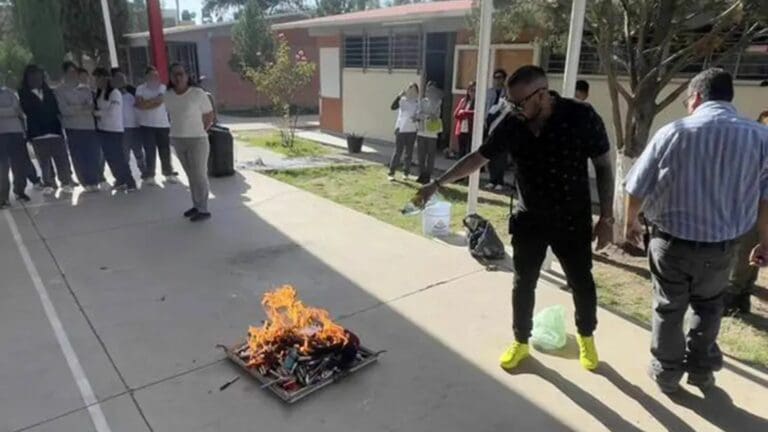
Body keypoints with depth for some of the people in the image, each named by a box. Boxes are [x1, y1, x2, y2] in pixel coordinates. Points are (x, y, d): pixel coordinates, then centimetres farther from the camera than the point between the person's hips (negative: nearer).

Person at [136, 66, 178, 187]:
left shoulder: (162, 88, 4)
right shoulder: (140, 88, 4)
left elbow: (160, 101, -10)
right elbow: (139, 104, -9)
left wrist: (145, 103, -9)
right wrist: (154, 100, -14)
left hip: (163, 123, 1)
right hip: (147, 124, -1)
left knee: (165, 150, 6)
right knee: (150, 151, -1)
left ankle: (169, 174, 18)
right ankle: (150, 176, 4)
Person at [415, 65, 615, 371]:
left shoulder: (581, 117, -19)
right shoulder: (511, 124, -11)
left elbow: (603, 167, -9)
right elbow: (478, 158, -1)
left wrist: (606, 218, -9)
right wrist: (438, 184, -3)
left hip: (572, 220, -2)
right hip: (528, 219, 2)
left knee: (582, 282, 14)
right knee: (523, 283, 12)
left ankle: (586, 337, 41)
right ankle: (521, 342, 33)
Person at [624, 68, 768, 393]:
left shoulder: (673, 132, -14)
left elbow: (637, 188, -8)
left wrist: (630, 221, 10)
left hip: (672, 241, -2)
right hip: (721, 244, 3)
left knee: (669, 309, 15)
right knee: (708, 306, 25)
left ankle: (667, 372, 28)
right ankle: (701, 369, 35)